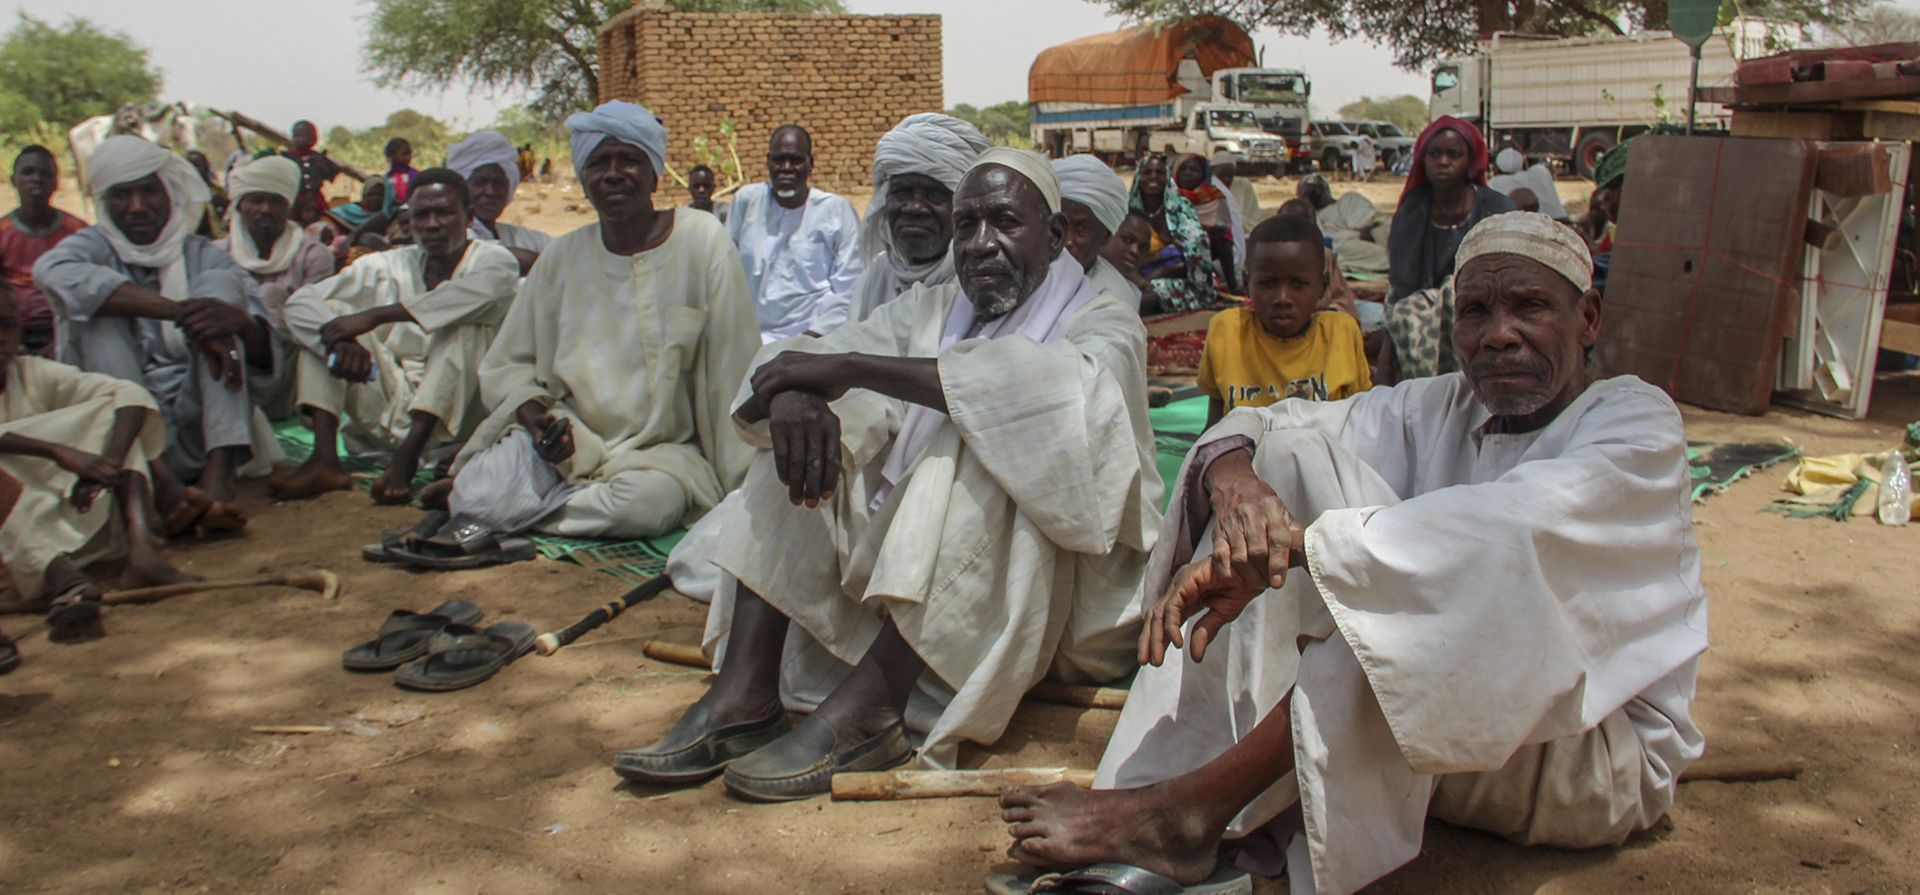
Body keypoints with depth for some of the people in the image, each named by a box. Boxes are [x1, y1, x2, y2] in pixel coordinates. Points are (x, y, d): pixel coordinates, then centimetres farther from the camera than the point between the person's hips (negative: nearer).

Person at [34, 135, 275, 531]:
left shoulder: (205, 256, 13)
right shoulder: (94, 247, 8)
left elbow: (267, 356, 0)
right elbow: (52, 271, -20)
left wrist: (236, 319, -25)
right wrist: (182, 314, -29)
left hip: (199, 429, 1)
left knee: (219, 281, -10)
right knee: (97, 306, -15)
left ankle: (219, 473, -30)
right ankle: (152, 478, -38)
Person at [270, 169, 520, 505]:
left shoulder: (494, 260, -1)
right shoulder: (388, 267, 9)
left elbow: (478, 291, -28)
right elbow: (300, 302, -1)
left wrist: (373, 317, -31)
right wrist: (339, 339, -24)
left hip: (452, 415, -4)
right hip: (387, 417, 4)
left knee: (464, 323, -26)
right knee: (326, 313, -6)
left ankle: (407, 458, -38)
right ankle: (324, 458, -23)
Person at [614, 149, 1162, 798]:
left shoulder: (1105, 322, -3)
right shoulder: (928, 310, 14)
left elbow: (1066, 389, -28)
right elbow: (795, 360, 1)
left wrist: (852, 366, -29)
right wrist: (791, 391, -27)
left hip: (1046, 584, -5)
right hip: (906, 561, 5)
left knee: (985, 437, -30)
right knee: (805, 434, -9)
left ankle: (863, 710, -36)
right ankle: (743, 694, -22)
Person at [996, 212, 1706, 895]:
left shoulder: (1636, 421, -9)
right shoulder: (1439, 410, 7)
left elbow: (1516, 527, -30)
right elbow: (1270, 424, -3)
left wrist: (1285, 547, -36)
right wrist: (1231, 472, -29)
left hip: (1605, 751, -5)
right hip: (1435, 715, 5)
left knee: (1469, 575, -36)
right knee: (1292, 450, -9)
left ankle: (1193, 806, -31)